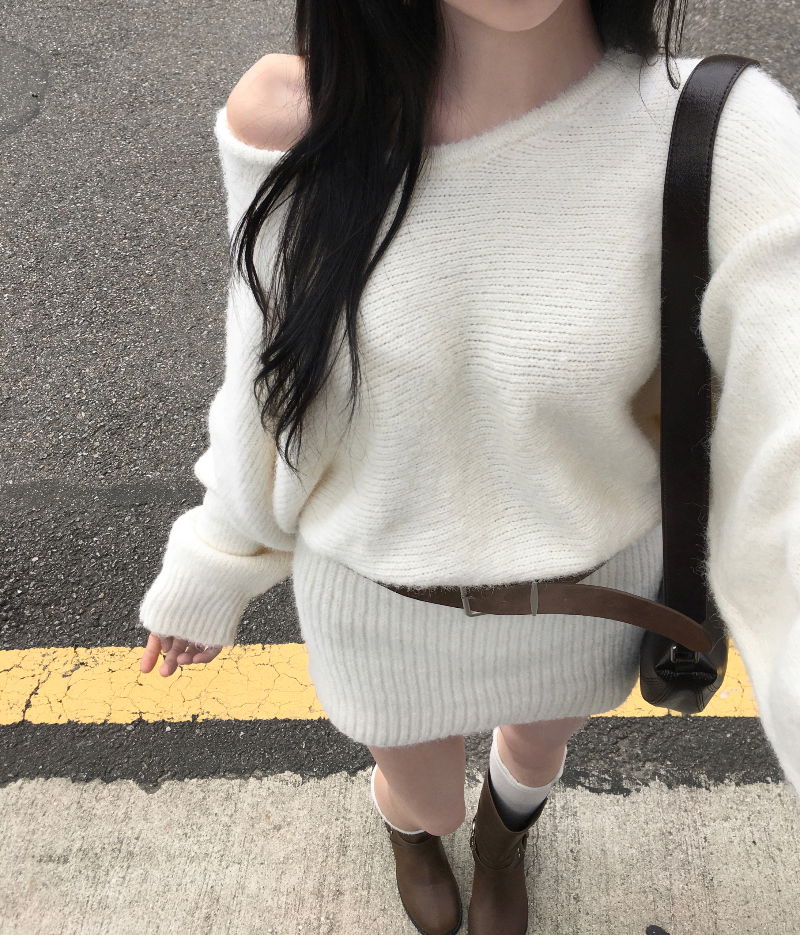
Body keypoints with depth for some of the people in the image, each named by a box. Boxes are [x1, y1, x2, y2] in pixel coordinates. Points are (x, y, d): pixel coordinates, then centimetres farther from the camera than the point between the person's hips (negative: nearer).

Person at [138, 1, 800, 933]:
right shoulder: (295, 121, -24)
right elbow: (274, 382, -9)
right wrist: (209, 575, 6)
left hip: (585, 586, 1)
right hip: (380, 599, 0)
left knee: (536, 752, 33)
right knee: (425, 806, 28)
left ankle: (504, 832, 74)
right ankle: (405, 817, 69)